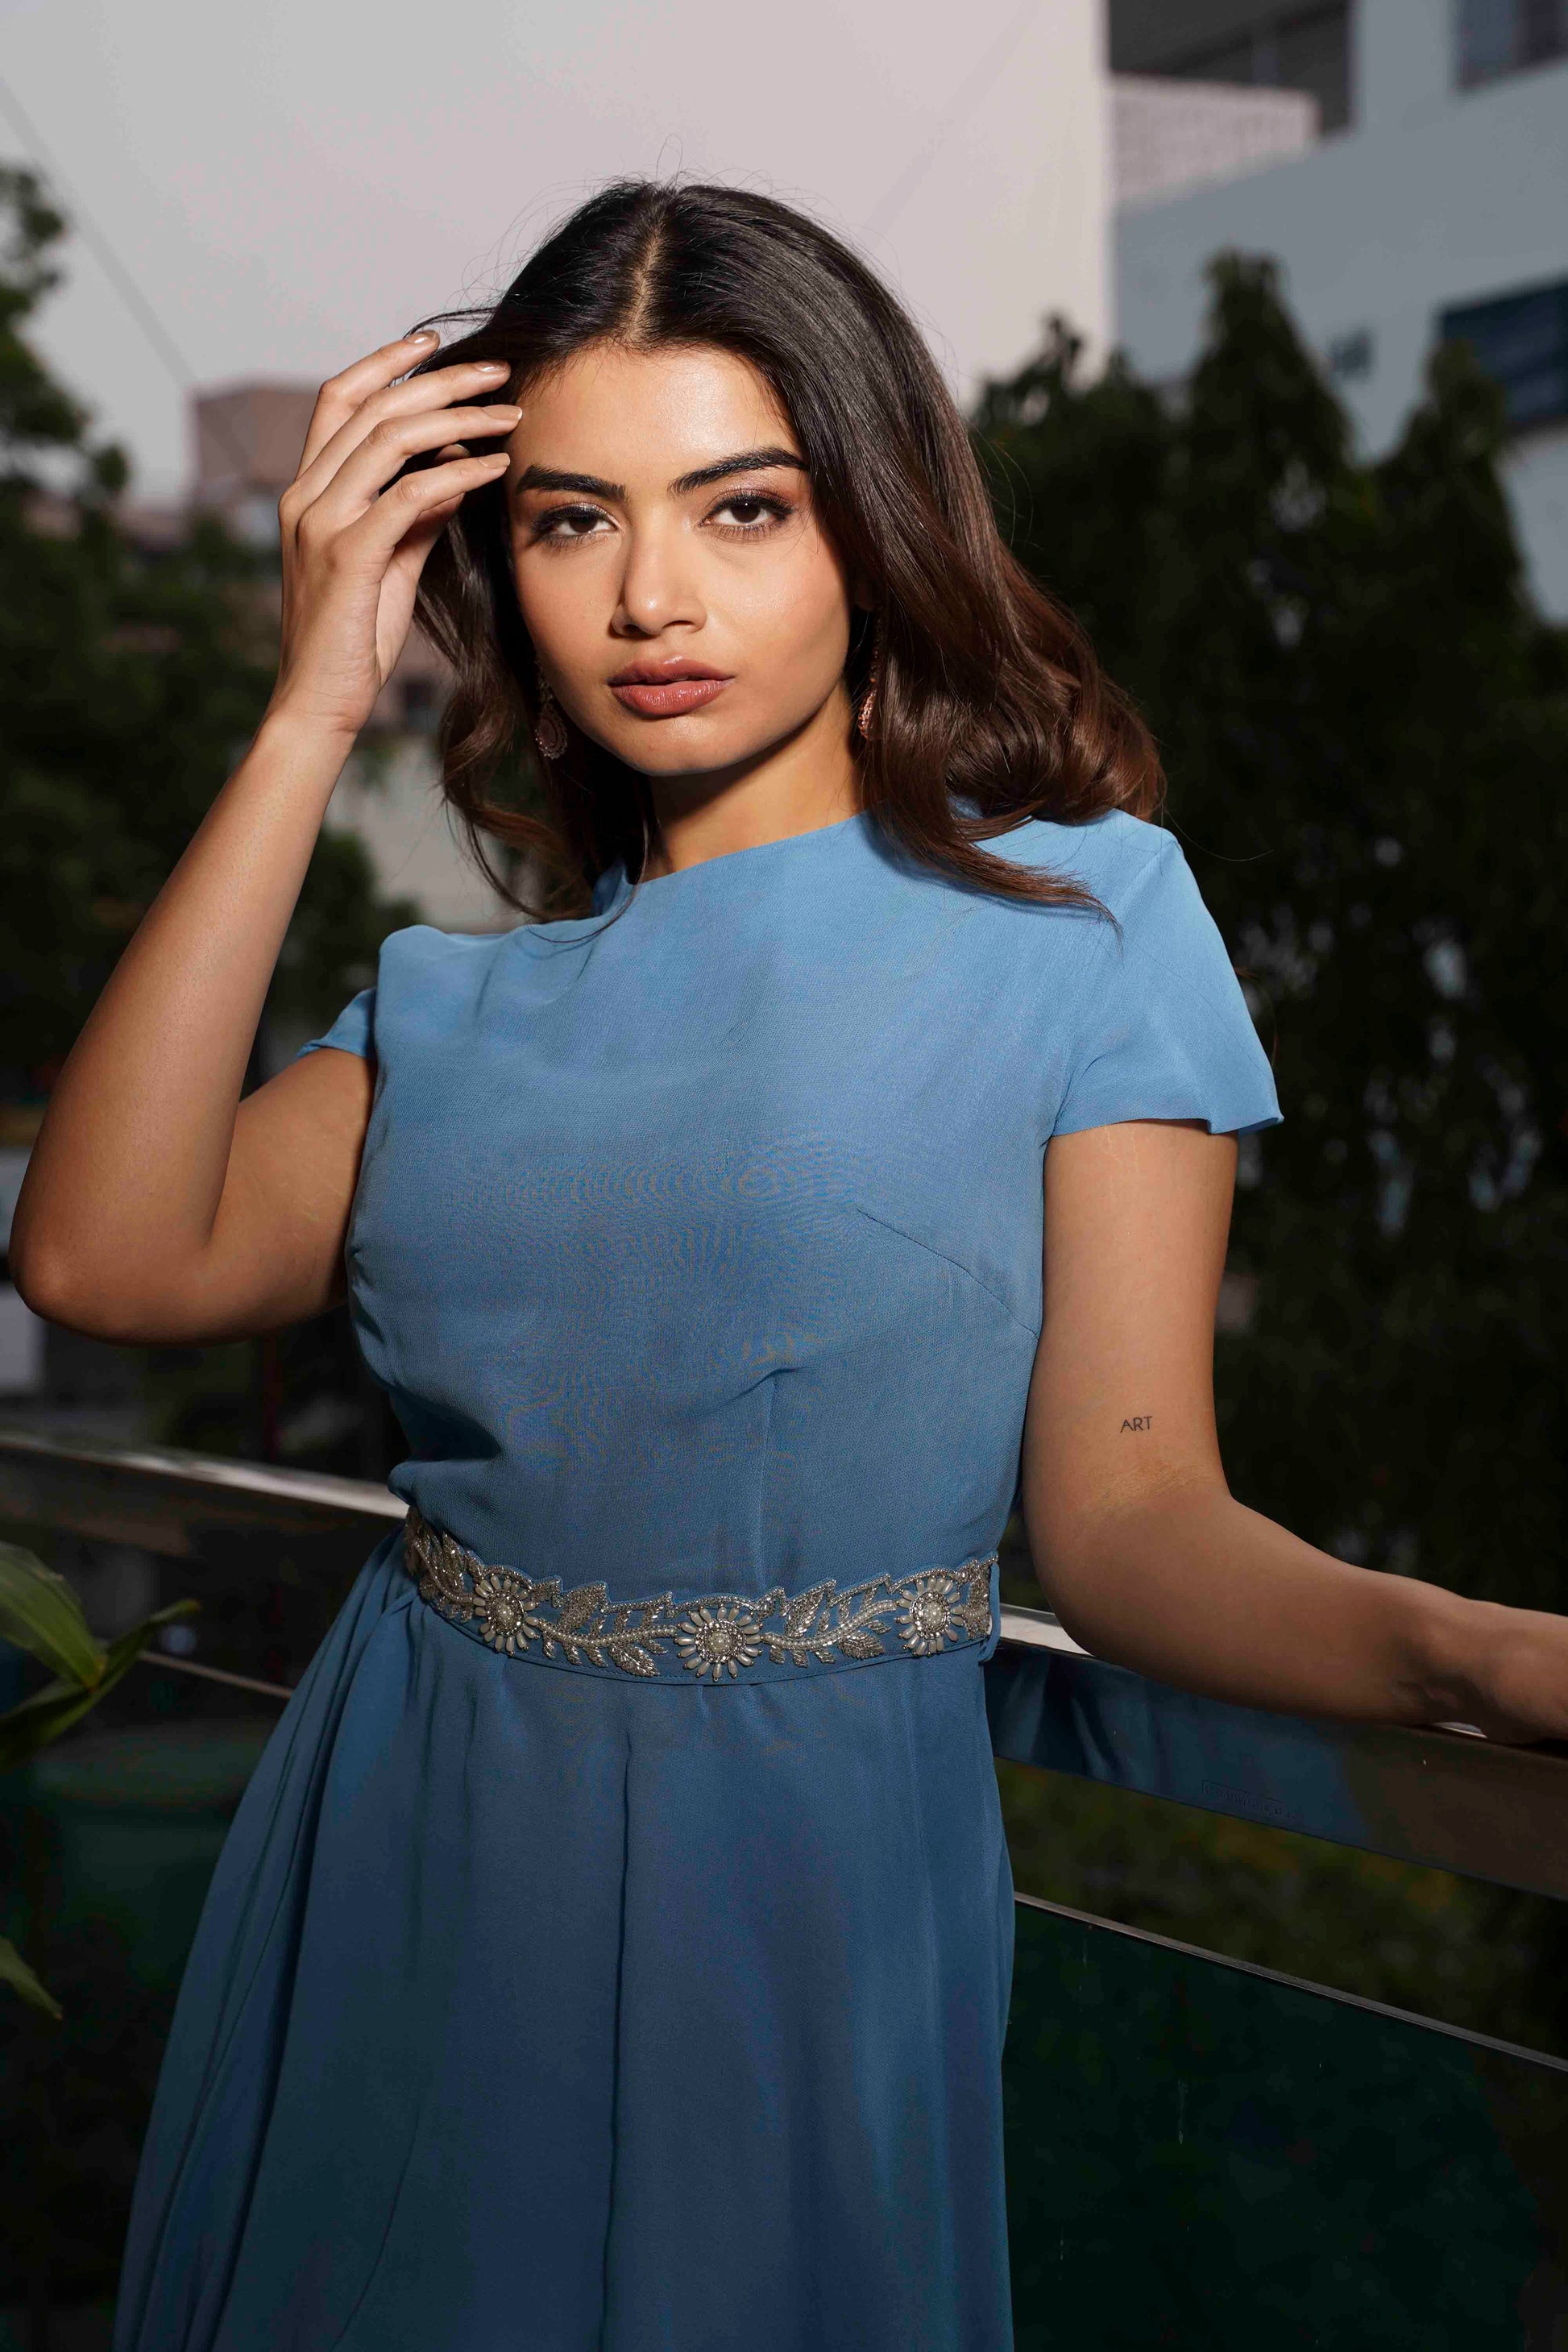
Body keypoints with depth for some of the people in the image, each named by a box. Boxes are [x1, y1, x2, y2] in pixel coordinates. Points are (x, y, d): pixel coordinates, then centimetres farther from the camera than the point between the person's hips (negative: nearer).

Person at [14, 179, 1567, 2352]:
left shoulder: (1077, 912, -3)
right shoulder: (477, 998, 7)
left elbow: (1126, 1511, -11)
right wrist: (312, 716, -7)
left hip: (798, 1867, -4)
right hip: (396, 1848, 4)